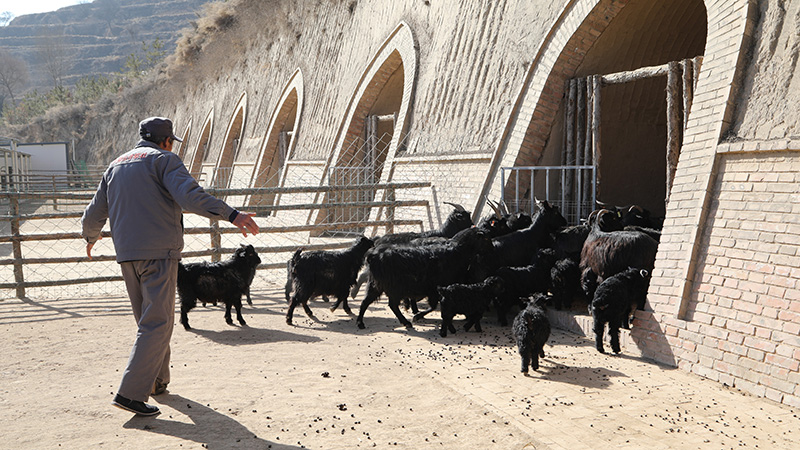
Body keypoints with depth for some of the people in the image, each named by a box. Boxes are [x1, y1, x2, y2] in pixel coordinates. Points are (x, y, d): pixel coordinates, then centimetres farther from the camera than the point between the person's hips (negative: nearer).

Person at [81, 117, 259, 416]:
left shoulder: (116, 166, 20)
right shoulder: (164, 159, -1)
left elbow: (93, 216, 23)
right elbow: (191, 196, -20)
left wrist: (90, 238, 44)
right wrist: (232, 215, -25)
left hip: (126, 254, 7)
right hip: (158, 252, -7)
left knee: (148, 319, 19)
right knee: (157, 323, -6)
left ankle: (157, 381, 29)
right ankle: (131, 392, -12)